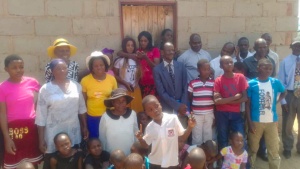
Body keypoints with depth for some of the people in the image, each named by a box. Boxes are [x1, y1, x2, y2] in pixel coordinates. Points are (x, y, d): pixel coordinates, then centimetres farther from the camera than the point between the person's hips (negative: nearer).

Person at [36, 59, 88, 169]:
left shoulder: (76, 86, 2)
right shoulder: (45, 89, -7)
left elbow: (82, 108, 11)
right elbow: (41, 116, -6)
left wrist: (85, 127, 12)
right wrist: (41, 139, -6)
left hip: (73, 132, 3)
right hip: (54, 133, -3)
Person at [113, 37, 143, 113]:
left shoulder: (136, 60, 4)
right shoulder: (119, 61, -8)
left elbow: (139, 75, 11)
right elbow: (115, 76, -6)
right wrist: (125, 83, -14)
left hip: (135, 89, 4)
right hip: (124, 90, -4)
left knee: (137, 110, 9)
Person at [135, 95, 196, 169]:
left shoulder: (173, 119, -13)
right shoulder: (149, 127, -7)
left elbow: (183, 137, -4)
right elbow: (146, 145, 6)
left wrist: (190, 127, -19)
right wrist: (140, 138, -13)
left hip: (172, 162, -1)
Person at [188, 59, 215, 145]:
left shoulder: (213, 83, 1)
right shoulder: (192, 83, -6)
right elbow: (189, 99, 3)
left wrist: (215, 114, 9)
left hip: (209, 114, 2)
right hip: (196, 114, -2)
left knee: (208, 137, 13)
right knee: (197, 138, 7)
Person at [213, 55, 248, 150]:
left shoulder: (240, 77, 1)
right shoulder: (218, 81, -3)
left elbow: (245, 98, -4)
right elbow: (217, 101, -13)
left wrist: (226, 101, -11)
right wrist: (234, 97, -11)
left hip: (236, 113, 1)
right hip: (222, 114, -1)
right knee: (223, 140, 6)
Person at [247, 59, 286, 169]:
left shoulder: (276, 82, 0)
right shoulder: (251, 84, -7)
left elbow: (284, 93, 21)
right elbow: (248, 104, -4)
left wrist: (276, 102, 4)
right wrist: (249, 122, -8)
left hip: (272, 121, 2)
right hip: (256, 121, -2)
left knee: (274, 150, 9)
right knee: (253, 148, 11)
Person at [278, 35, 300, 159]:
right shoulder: (285, 61, -2)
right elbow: (281, 82, -3)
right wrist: (283, 100, -8)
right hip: (290, 95, -1)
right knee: (287, 124, 11)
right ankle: (287, 148, 31)